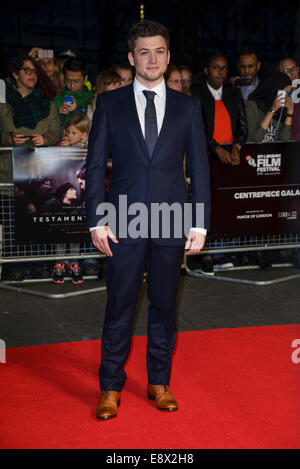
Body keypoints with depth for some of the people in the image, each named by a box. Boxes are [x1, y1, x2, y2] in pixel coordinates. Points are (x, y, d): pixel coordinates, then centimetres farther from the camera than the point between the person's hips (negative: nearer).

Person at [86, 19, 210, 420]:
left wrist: (200, 223, 1)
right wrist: (96, 220, -4)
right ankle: (111, 387, 17)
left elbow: (200, 167, 7)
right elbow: (95, 165, 4)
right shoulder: (109, 103, 6)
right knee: (119, 307, 3)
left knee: (165, 305, 9)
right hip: (124, 222, -1)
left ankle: (159, 383, 24)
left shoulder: (188, 107, 8)